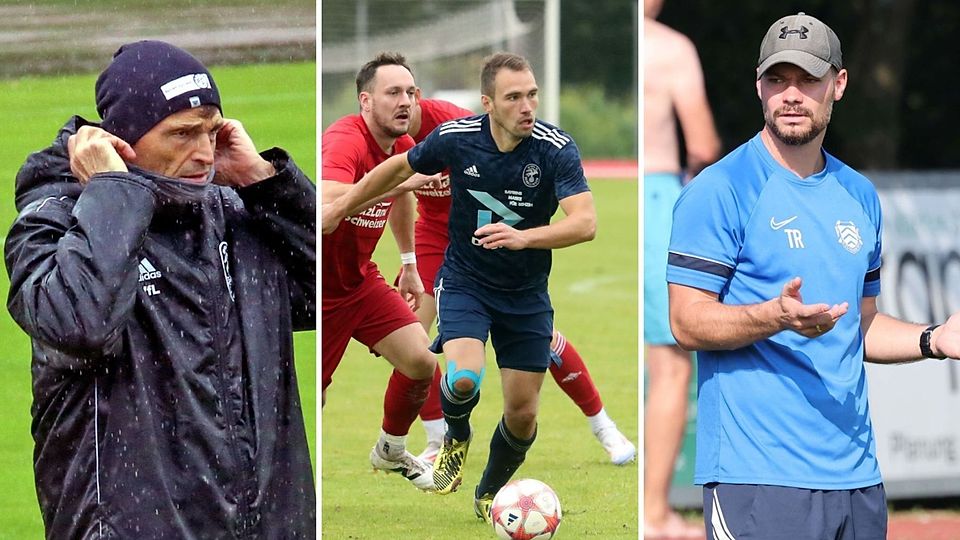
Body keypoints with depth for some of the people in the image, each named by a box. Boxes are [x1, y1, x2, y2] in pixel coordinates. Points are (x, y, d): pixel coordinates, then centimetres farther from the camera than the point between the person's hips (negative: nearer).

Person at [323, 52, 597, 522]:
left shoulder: (556, 149, -20)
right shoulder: (455, 138, -15)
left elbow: (585, 222, -32)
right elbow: (400, 167, 6)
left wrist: (524, 237, -48)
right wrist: (340, 207, 15)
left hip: (526, 296, 1)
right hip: (465, 281, -1)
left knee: (523, 415, 2)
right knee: (464, 379, -27)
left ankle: (491, 493, 33)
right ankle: (457, 435, 10)